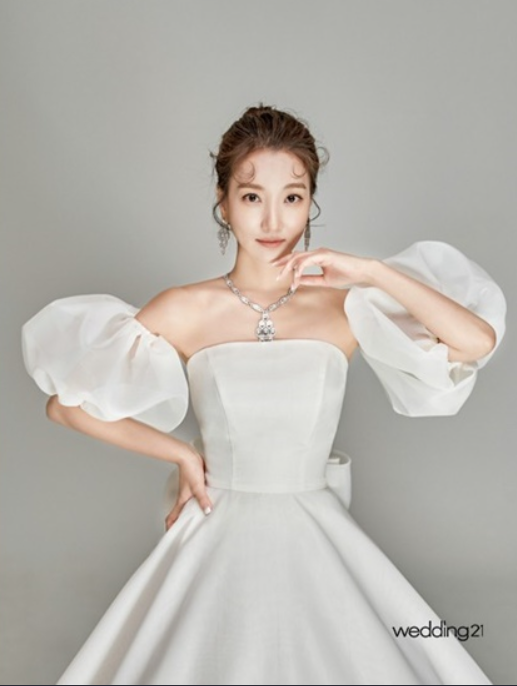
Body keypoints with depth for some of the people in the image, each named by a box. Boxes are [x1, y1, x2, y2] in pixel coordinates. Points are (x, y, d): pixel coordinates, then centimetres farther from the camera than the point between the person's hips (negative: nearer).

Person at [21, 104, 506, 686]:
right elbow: (65, 404, -4)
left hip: (318, 541, 1)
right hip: (221, 537, -1)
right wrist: (181, 454, -3)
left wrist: (374, 272, -17)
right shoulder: (185, 313, -9)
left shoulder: (345, 309, -6)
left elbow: (479, 339, -16)